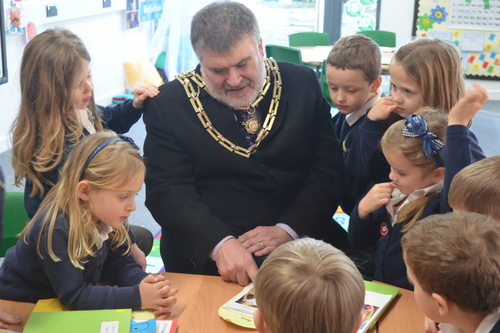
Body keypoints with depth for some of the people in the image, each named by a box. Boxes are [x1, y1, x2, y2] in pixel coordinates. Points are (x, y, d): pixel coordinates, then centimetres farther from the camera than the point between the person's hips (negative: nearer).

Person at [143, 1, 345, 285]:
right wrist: (220, 244, -23)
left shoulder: (303, 84, 6)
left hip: (300, 243, 3)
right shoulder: (169, 104, 0)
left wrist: (287, 230, -12)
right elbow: (167, 191, -7)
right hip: (207, 255, -3)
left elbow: (329, 171, 3)